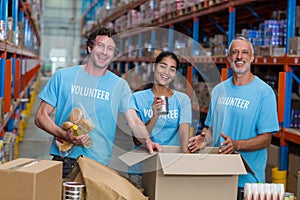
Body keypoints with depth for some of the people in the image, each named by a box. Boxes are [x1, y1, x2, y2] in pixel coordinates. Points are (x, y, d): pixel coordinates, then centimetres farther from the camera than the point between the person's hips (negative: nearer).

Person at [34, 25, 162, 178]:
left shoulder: (120, 85, 8)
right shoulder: (63, 76, 5)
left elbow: (134, 121, 0)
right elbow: (41, 116, 3)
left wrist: (147, 141, -21)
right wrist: (65, 135, -14)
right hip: (64, 159, -1)